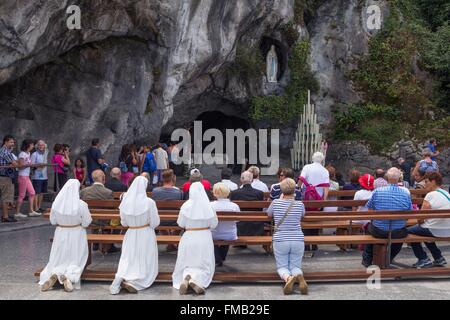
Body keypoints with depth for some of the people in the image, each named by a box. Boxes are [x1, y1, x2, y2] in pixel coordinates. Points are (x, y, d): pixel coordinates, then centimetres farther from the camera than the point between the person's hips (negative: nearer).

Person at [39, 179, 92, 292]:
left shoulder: (56, 203, -11)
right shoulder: (81, 205, -19)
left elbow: (53, 221, 0)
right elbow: (86, 223, -11)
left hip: (61, 234, 2)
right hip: (77, 235, -2)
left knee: (59, 259, 18)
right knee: (75, 260, 13)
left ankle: (54, 273, -10)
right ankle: (68, 276, -14)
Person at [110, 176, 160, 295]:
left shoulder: (125, 201, -6)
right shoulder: (149, 202, -16)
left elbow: (123, 222, 4)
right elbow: (155, 222, -9)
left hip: (130, 235, 3)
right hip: (146, 235, -3)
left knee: (127, 262, 13)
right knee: (146, 264, 9)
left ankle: (120, 278, -15)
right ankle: (133, 282, -14)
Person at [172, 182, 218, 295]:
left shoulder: (186, 206, -10)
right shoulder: (208, 206, -8)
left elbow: (180, 223, -1)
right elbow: (214, 224, 0)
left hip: (189, 238, 0)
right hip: (205, 238, 0)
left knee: (187, 265, 13)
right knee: (204, 265, 10)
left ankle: (186, 277, -20)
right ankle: (196, 280, -20)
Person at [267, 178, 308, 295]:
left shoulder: (276, 202, -3)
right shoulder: (300, 204, -1)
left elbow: (268, 214, 19)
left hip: (280, 240, -1)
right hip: (298, 240, 1)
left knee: (282, 266, 11)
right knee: (295, 266, 13)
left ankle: (288, 277, -26)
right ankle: (299, 276, -24)